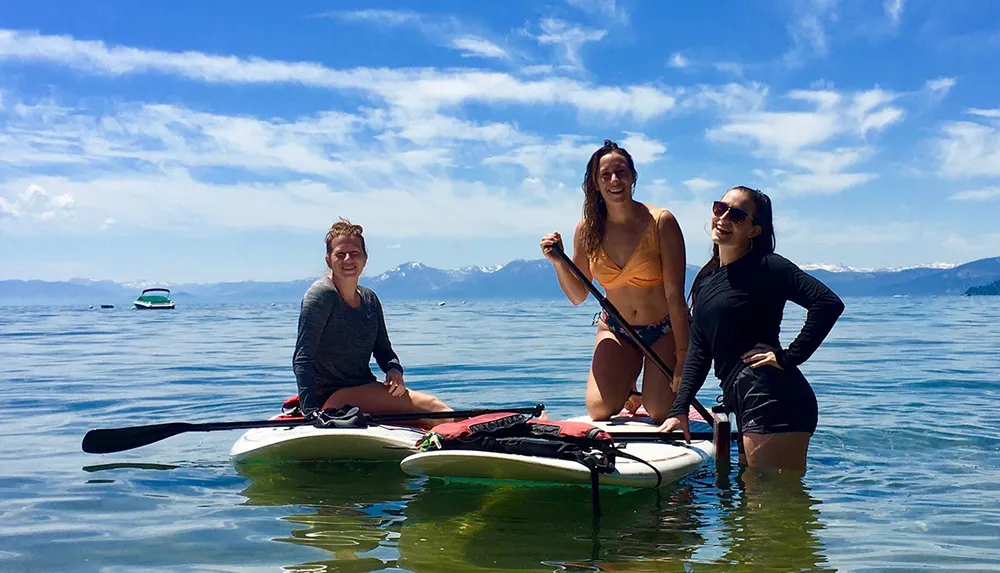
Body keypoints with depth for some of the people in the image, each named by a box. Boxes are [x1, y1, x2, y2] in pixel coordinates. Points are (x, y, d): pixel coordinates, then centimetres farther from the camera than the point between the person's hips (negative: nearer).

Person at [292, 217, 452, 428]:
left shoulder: (370, 300, 10)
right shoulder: (321, 294, -12)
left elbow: (383, 350, 18)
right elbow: (302, 359, -18)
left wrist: (394, 370, -6)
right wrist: (311, 413, -29)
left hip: (366, 391, 8)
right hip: (329, 399, -8)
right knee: (428, 404, -25)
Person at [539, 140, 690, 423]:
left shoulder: (661, 222, -17)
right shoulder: (588, 229, -7)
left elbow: (675, 296, -18)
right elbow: (578, 296, 1)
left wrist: (683, 358, -20)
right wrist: (559, 262, -18)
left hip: (664, 331, -2)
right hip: (615, 331, 3)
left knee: (662, 416, -11)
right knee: (600, 412, -12)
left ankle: (654, 384, 25)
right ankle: (626, 384, 23)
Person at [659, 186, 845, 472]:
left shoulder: (766, 267, -6)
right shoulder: (706, 278, 17)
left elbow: (829, 303, -17)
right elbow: (699, 350, 17)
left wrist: (789, 357, -16)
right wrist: (679, 409, 9)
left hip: (773, 402, -9)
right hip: (745, 405, 9)